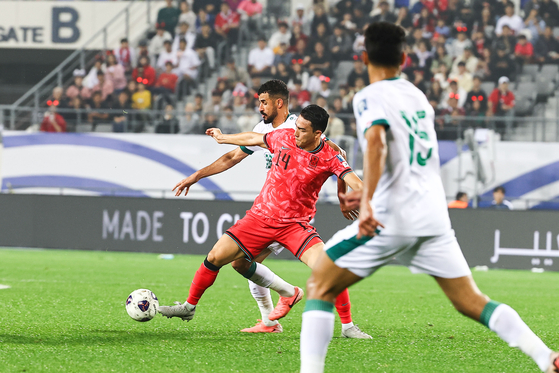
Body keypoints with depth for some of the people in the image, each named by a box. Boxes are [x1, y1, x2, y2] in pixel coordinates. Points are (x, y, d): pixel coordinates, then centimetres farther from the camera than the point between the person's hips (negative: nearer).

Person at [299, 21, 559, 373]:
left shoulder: (371, 96, -4)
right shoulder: (418, 96, 18)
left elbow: (377, 143, -23)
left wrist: (367, 201, -33)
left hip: (390, 217, -6)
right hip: (433, 214, 6)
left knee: (320, 286, 5)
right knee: (472, 302, 8)